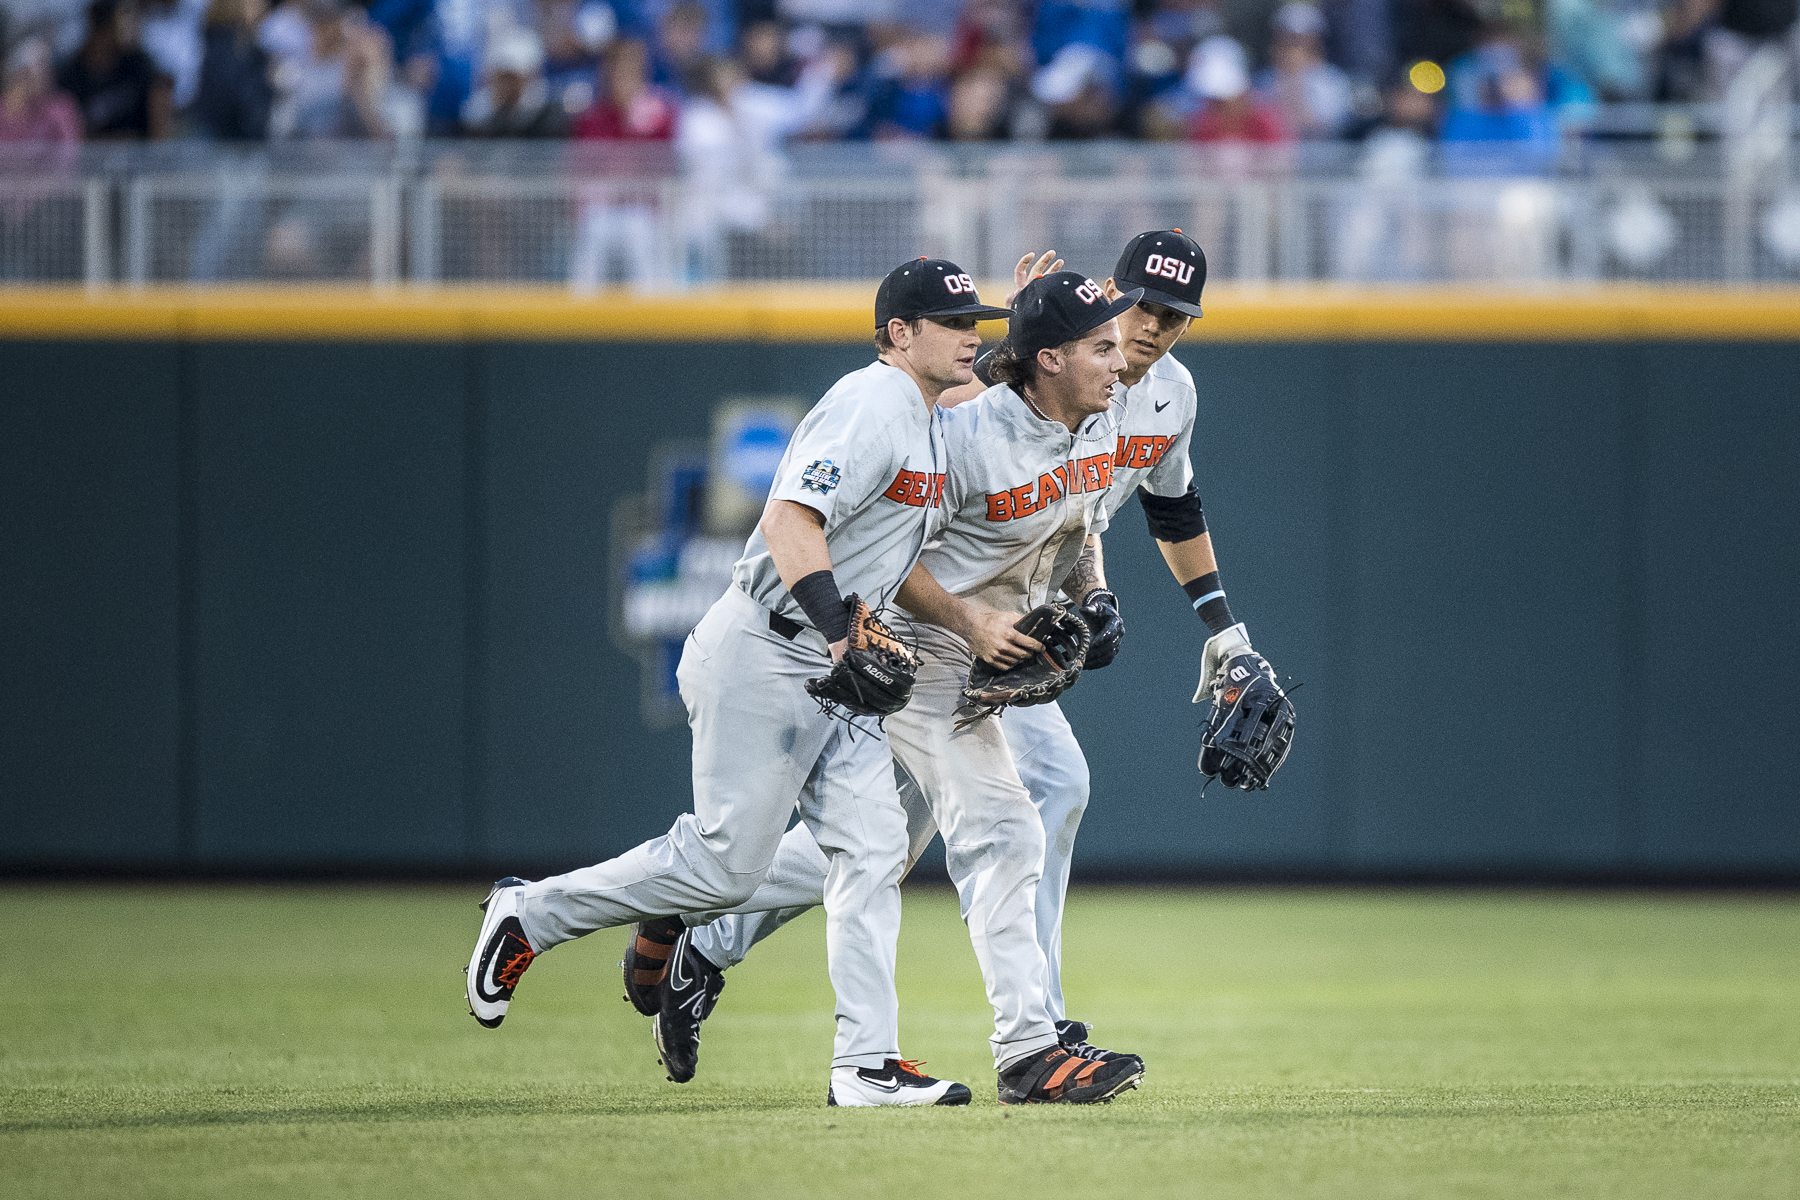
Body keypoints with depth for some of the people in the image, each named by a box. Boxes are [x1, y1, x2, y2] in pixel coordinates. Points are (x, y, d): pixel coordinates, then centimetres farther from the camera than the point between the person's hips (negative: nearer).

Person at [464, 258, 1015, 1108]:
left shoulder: (924, 422, 15)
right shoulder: (870, 408, -17)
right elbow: (791, 521, -28)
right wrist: (845, 639, -35)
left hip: (833, 663, 10)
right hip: (761, 656, -10)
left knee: (872, 847, -1)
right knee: (728, 863, -7)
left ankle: (864, 1062, -4)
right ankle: (531, 916, 8)